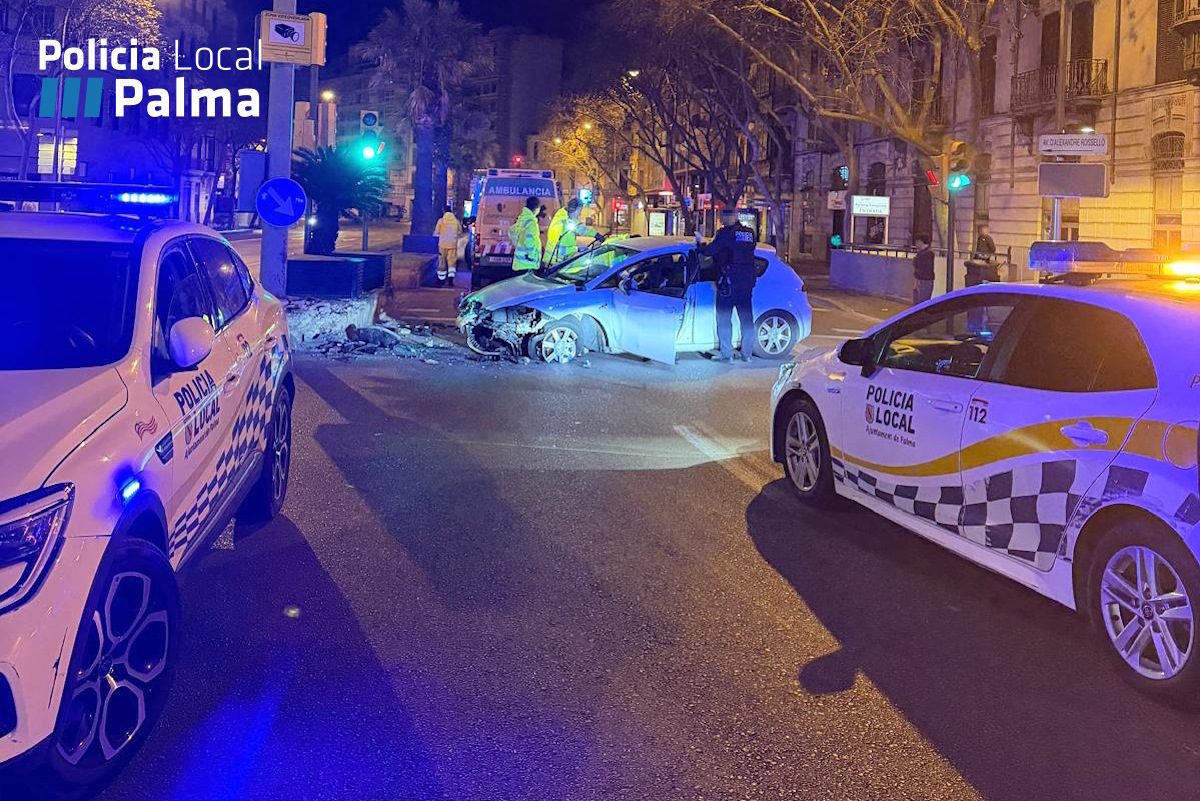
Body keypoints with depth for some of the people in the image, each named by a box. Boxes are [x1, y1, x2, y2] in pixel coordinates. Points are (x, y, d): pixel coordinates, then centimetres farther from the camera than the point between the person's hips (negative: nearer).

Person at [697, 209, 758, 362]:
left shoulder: (725, 233, -10)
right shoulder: (750, 233, 8)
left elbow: (709, 251, -11)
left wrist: (699, 244, 6)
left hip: (729, 281, -6)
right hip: (747, 281, 6)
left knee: (724, 319, 1)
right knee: (746, 318, 12)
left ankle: (727, 354, -2)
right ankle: (747, 353, 15)